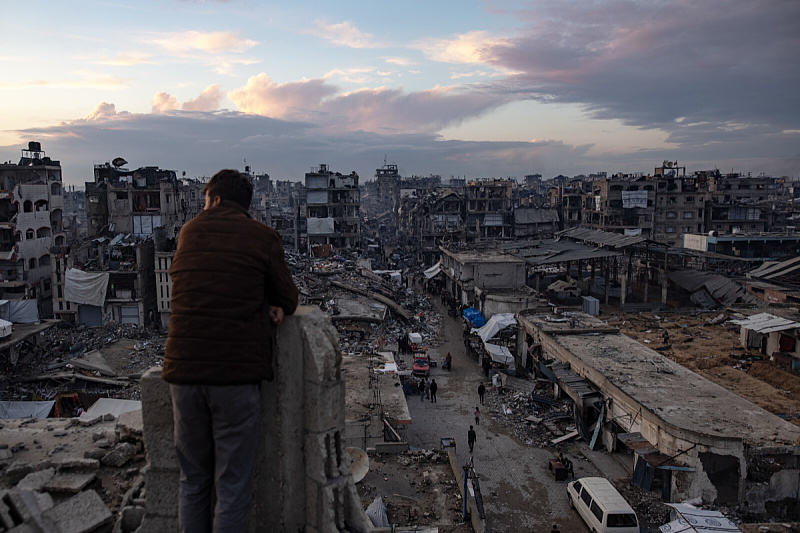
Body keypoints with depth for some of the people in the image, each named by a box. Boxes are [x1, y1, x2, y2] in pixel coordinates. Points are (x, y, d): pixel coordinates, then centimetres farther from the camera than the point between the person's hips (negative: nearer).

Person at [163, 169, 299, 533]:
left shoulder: (189, 232, 12)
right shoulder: (262, 237, 1)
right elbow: (288, 302, 6)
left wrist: (261, 303, 7)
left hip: (184, 372, 4)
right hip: (236, 373, -3)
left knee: (193, 482, 18)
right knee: (233, 486, 7)